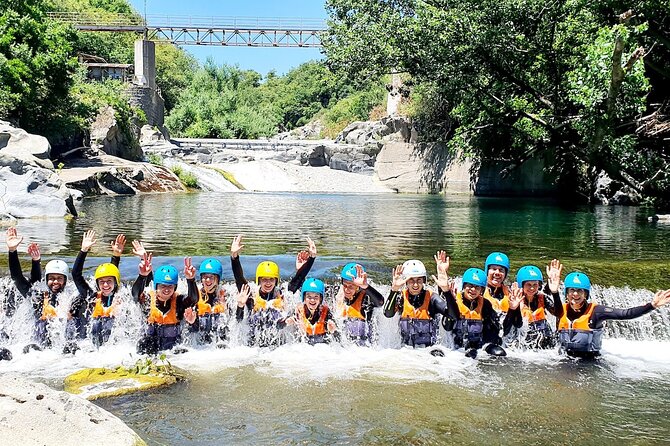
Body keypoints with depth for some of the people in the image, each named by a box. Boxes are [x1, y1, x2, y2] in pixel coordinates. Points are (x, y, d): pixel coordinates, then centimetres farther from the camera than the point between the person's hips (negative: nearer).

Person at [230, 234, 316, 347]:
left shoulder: (282, 297, 7)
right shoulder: (251, 298, 5)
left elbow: (298, 279, 3)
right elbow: (239, 278, -5)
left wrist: (312, 257, -5)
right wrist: (234, 256, -18)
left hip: (278, 349, 0)